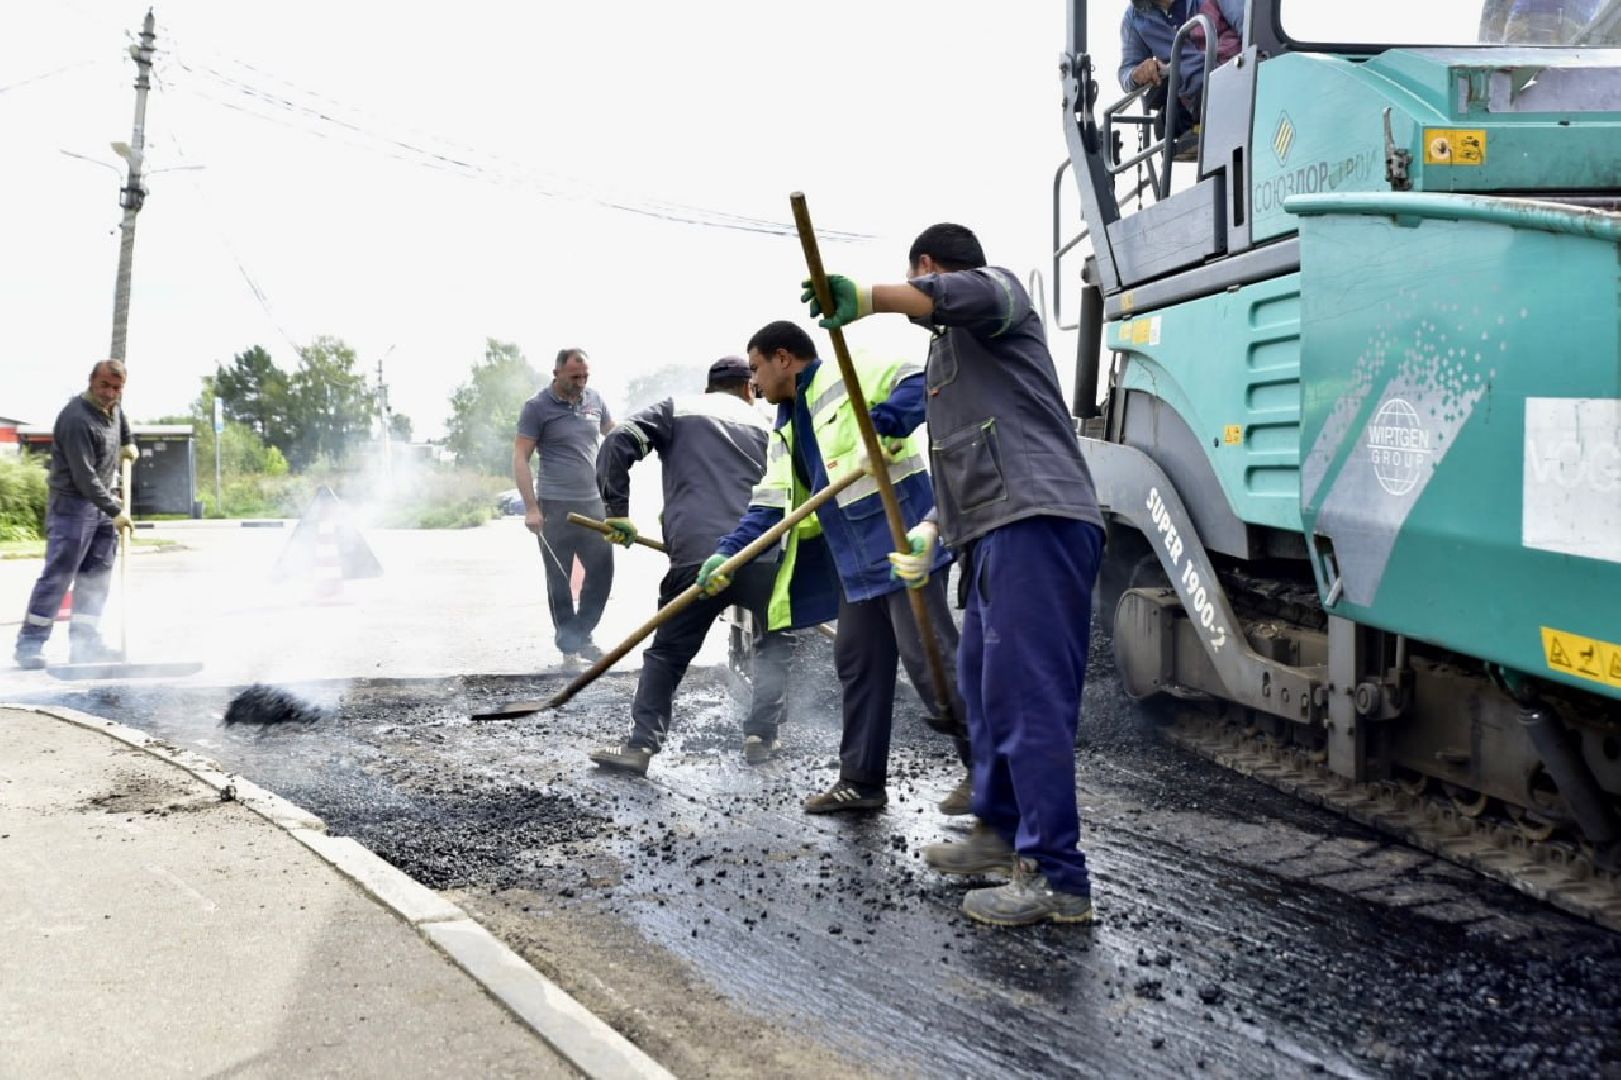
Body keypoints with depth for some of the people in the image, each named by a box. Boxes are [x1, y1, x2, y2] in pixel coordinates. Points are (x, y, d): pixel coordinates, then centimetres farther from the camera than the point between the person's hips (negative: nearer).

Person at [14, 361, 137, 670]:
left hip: (103, 502, 9)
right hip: (73, 503, -9)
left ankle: (84, 644, 10)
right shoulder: (77, 419, -21)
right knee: (58, 575, -10)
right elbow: (84, 477, -24)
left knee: (97, 575, 6)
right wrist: (115, 511, -22)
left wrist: (127, 442, 27)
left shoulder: (112, 407, 7)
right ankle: (29, 646, -5)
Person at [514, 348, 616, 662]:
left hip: (593, 502, 5)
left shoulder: (594, 400, 8)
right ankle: (568, 644, 14)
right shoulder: (537, 407, -6)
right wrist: (531, 508, -13)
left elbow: (613, 434, 25)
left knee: (602, 570, 3)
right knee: (559, 579, 3)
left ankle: (581, 635, 18)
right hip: (555, 506, -5)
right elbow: (520, 458, -8)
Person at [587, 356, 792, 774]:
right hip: (763, 555, 1)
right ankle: (761, 737, 17)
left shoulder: (676, 408, 16)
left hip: (696, 555, -1)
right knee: (775, 644, 24)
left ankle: (640, 746, 4)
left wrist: (617, 510, 5)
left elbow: (618, 443, 1)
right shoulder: (763, 425, 22)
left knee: (667, 652, 12)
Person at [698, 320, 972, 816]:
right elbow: (770, 504, 17)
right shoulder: (785, 429, 20)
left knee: (928, 655, -9)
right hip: (855, 559, 10)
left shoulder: (846, 379, -6)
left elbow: (920, 385, -18)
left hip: (898, 537, -9)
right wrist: (726, 553, 8)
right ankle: (861, 780, 21)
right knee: (857, 663, 12)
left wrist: (880, 427, -31)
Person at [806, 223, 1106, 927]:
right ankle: (1001, 829, 33)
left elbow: (969, 295, -24)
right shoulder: (948, 347, 33)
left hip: (1036, 523, -11)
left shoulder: (995, 287, 4)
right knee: (982, 679, 19)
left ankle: (1057, 878, -12)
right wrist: (933, 531, 21)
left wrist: (866, 298, -36)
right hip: (995, 531, 11)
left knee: (1029, 694, -14)